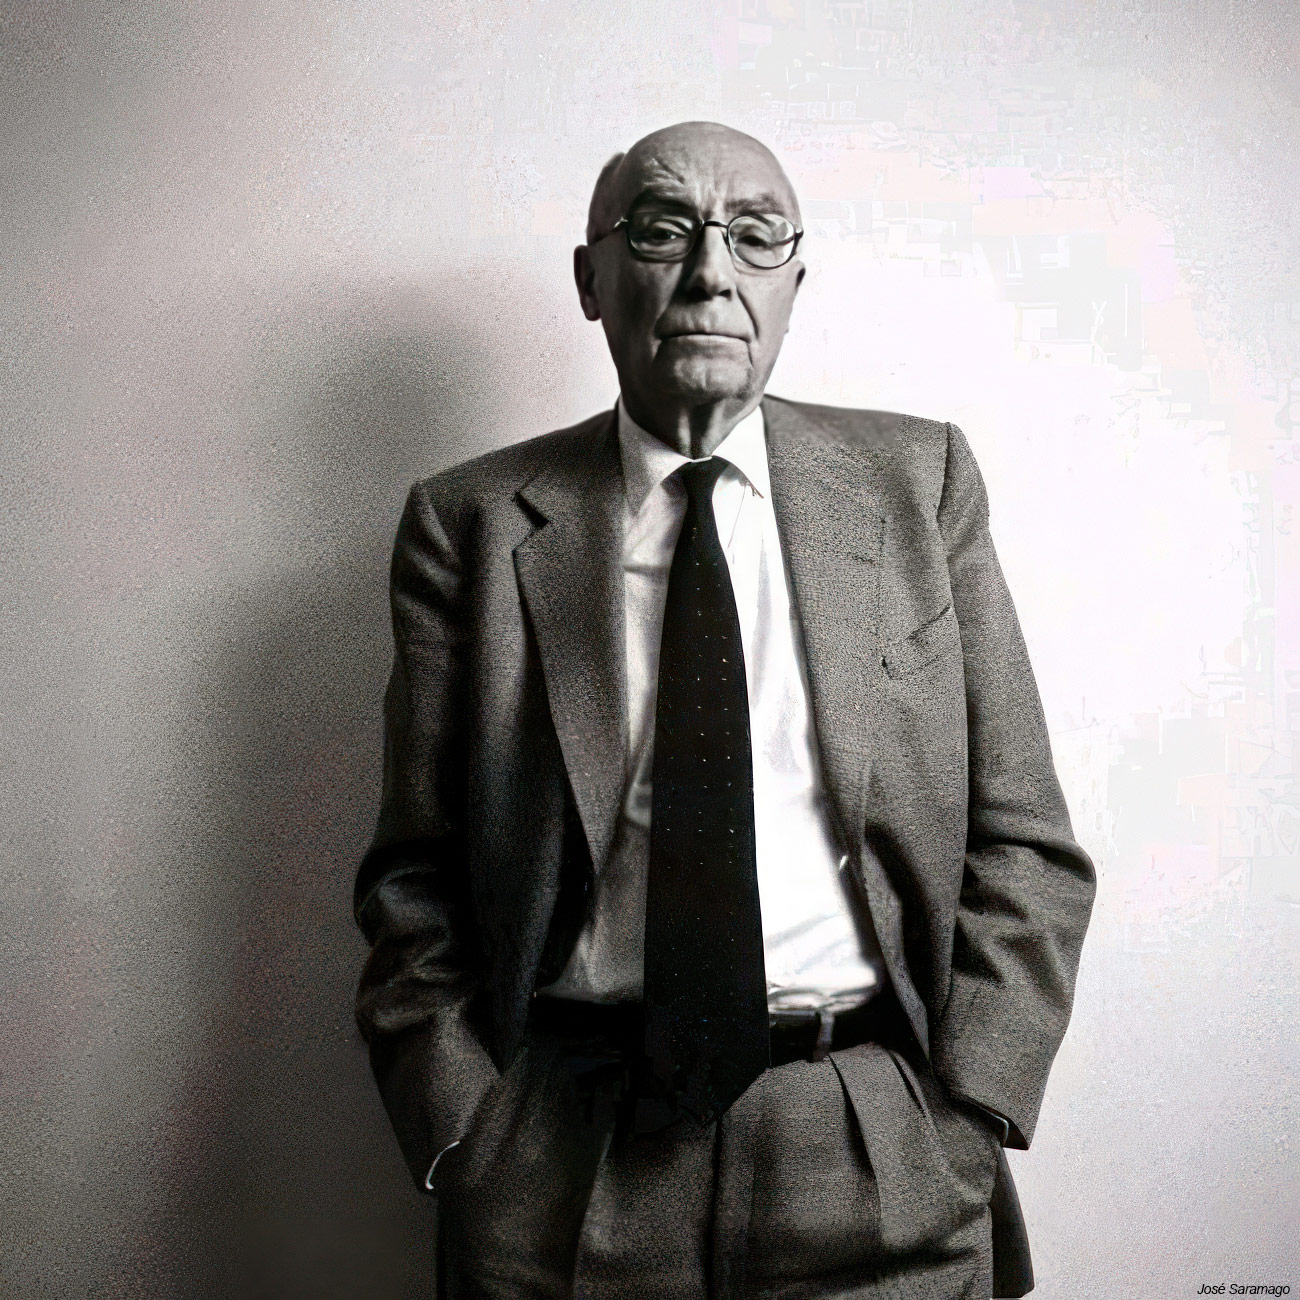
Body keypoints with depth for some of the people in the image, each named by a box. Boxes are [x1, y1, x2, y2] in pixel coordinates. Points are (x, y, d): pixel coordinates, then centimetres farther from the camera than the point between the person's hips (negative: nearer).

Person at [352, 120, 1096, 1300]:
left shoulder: (919, 480, 2)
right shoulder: (470, 524, 0)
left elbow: (1025, 846, 1)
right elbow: (417, 878, 2)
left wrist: (960, 1129, -7)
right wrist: (464, 1142, -8)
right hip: (561, 1174, 0)